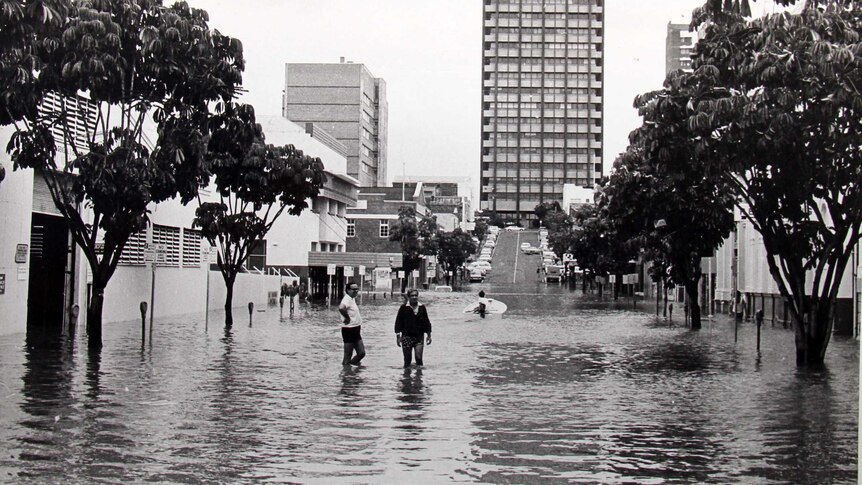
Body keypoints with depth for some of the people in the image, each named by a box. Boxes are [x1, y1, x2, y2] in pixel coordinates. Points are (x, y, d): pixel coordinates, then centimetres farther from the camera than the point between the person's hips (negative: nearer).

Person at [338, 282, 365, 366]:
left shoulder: (353, 299, 12)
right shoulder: (347, 299, -17)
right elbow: (341, 308, -39)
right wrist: (347, 318, -25)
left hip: (356, 330, 9)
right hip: (349, 330, -9)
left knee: (361, 353, 10)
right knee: (348, 357, -1)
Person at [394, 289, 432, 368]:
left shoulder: (422, 307, 7)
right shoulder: (404, 308, -2)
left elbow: (427, 322, 14)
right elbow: (398, 322, -1)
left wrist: (429, 335, 13)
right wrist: (398, 336, -5)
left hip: (419, 337, 2)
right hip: (407, 336, -1)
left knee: (419, 358, -9)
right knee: (407, 360, 4)